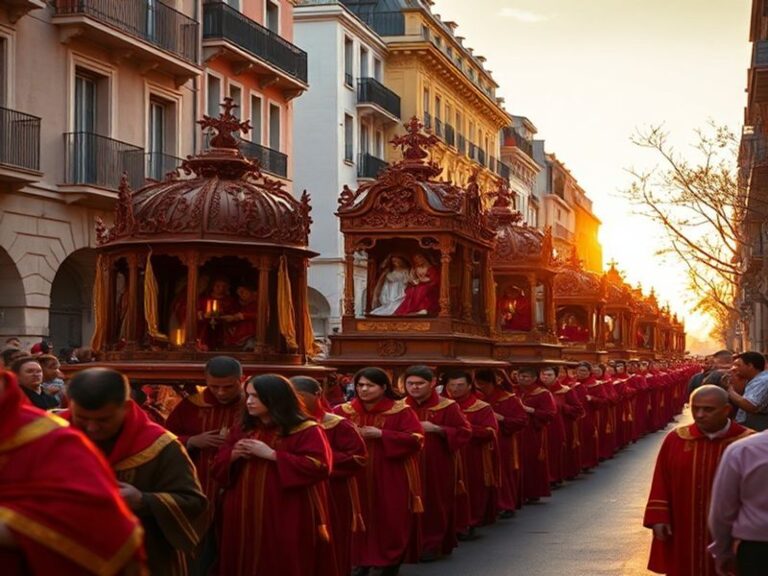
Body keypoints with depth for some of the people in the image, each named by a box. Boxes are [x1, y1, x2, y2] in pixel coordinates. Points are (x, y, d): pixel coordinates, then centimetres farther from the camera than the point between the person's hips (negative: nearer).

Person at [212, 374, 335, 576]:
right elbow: (219, 468, 16)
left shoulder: (306, 430, -6)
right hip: (244, 518, 6)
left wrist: (271, 455, -17)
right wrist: (233, 455, -9)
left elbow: (319, 466, -18)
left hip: (285, 519, -6)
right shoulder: (242, 430, 13)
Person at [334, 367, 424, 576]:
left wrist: (381, 434, -18)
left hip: (391, 477, -3)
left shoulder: (401, 411, -5)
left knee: (391, 520, 0)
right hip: (357, 476, 3)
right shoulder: (344, 411, 5)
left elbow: (416, 440, -13)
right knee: (361, 518, 1)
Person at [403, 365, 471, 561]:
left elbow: (464, 432, -5)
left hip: (438, 465, -3)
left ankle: (433, 545, 8)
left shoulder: (447, 407, -2)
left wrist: (436, 429, -16)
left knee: (434, 503, -1)